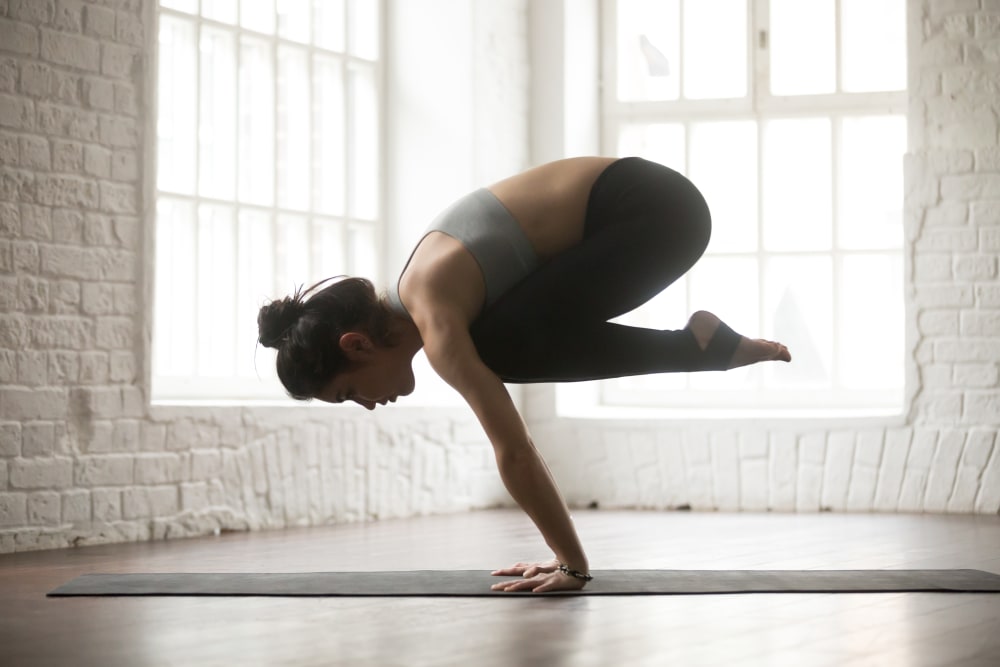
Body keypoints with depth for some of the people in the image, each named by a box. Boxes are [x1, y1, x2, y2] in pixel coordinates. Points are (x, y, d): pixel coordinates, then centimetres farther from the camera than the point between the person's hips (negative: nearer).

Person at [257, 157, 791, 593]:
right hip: (639, 206, 9)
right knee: (512, 349, 12)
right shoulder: (418, 301, 11)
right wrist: (563, 552, 15)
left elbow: (513, 451, -20)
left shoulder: (435, 323, -17)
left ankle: (693, 344, -4)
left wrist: (573, 566, -13)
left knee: (499, 349, -13)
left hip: (655, 211, -9)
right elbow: (515, 446, 15)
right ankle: (704, 344, 11)